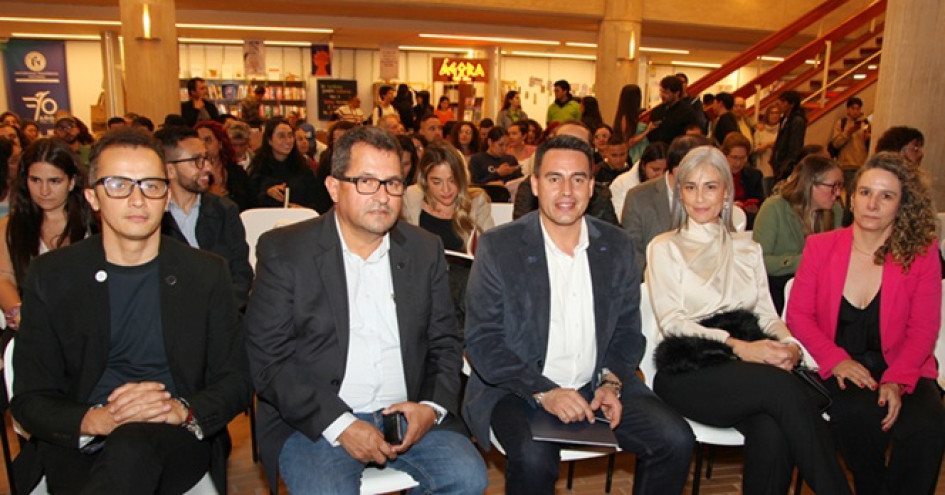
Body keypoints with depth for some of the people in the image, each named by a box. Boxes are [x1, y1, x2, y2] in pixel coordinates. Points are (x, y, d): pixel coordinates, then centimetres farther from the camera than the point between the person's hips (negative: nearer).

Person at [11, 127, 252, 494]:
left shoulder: (207, 274, 4)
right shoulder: (50, 276, 5)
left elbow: (236, 384, 4)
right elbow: (30, 400, 4)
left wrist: (182, 411, -18)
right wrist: (95, 421, -19)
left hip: (178, 442, -1)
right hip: (78, 447, 1)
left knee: (135, 444, -36)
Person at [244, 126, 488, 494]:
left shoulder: (425, 250, 7)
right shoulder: (283, 251, -3)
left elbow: (445, 343, 11)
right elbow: (267, 360, -7)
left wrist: (433, 406, -8)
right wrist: (339, 425, -16)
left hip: (407, 414, 4)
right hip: (315, 420, -3)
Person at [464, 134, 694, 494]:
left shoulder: (616, 245, 7)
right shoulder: (498, 247, -6)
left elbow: (628, 332, 11)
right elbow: (482, 341, -9)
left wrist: (611, 383, -8)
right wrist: (543, 392, -18)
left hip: (598, 385, 4)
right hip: (519, 390, -3)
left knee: (676, 441, -14)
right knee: (533, 456, -31)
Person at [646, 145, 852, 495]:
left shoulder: (747, 248, 24)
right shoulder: (665, 248, 10)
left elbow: (767, 314, 17)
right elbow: (672, 322, -3)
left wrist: (789, 344, -7)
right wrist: (738, 347, -16)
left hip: (748, 362, 3)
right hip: (689, 370, -3)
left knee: (772, 432, -32)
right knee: (783, 388, -32)